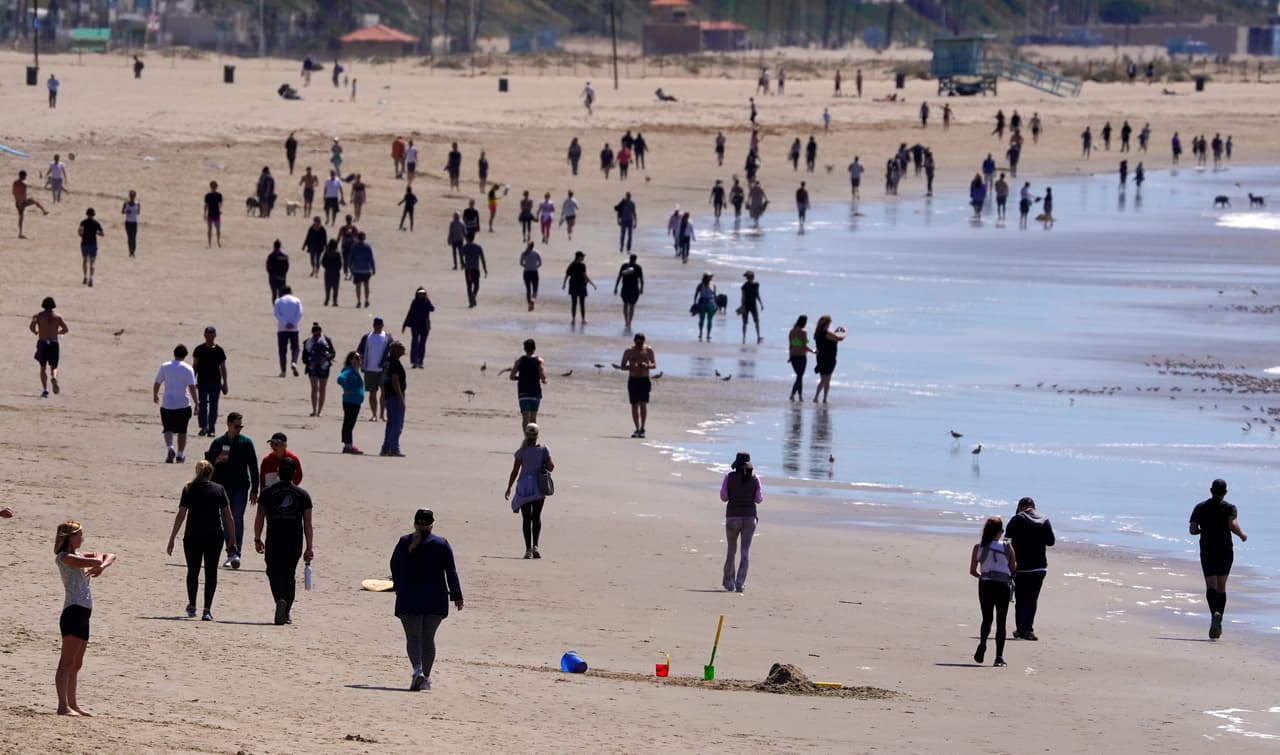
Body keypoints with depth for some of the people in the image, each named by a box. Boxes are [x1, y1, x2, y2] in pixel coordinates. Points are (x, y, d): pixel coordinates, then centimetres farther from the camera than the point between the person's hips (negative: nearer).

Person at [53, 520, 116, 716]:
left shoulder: (79, 555, 19)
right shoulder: (64, 557, -8)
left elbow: (111, 556, 21)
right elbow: (95, 562, -20)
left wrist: (101, 566, 0)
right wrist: (98, 558, 3)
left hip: (83, 614, 10)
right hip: (73, 612, -10)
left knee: (76, 663, 14)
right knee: (67, 661, -14)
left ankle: (72, 704, 21)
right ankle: (63, 706, -20)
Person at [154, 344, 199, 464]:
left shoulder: (164, 367, 1)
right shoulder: (188, 369, -5)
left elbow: (157, 384, 4)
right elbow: (192, 387, -12)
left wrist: (155, 396, 22)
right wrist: (196, 402, -7)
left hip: (167, 404, 1)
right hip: (183, 404, -1)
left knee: (168, 429, 5)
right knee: (182, 431, 12)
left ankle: (170, 448, -20)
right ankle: (180, 455, 16)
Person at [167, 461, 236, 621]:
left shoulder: (189, 490, -1)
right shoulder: (219, 490, 1)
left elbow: (180, 515, -5)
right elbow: (228, 517, -1)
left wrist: (172, 539, -2)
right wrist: (232, 540, 5)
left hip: (192, 537, 0)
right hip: (214, 536, 0)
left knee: (193, 571, 17)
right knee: (211, 572, 4)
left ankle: (192, 606, 23)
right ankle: (207, 610, -5)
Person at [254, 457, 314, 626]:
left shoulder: (267, 493, 0)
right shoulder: (302, 495, 2)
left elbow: (259, 518, 0)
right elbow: (308, 524, 1)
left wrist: (257, 539, 12)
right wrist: (310, 547, 4)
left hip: (273, 543, -2)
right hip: (294, 544, 2)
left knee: (274, 573, 3)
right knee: (290, 575, 14)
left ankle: (280, 600, -24)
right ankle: (287, 612, 15)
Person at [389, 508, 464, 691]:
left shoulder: (404, 543, 2)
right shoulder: (442, 544, -1)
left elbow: (395, 569, 10)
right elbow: (451, 572, -4)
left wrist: (400, 590, 23)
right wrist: (456, 596, -2)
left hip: (409, 599, -1)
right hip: (435, 600, 1)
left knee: (413, 637, 0)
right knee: (428, 638, 11)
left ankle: (417, 670, -23)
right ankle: (425, 678, 12)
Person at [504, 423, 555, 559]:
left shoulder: (522, 451, -7)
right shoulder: (543, 450, -5)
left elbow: (515, 471, -6)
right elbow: (550, 467, -8)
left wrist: (509, 488, 3)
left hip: (524, 486, -1)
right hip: (539, 487, 1)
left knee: (526, 518, 4)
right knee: (536, 517, 12)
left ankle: (528, 549, -2)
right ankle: (535, 545, -4)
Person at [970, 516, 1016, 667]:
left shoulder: (978, 548, 0)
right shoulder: (1007, 547, -4)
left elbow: (972, 571, 2)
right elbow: (1013, 569, -1)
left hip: (985, 585, 1)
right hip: (1002, 585, -1)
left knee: (986, 618, 12)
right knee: (1001, 622, 6)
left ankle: (983, 642, -19)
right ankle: (999, 657, 1)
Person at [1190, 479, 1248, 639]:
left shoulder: (1200, 508, 5)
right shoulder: (1229, 508, -2)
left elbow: (1192, 530, 0)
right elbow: (1233, 525, -19)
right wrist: (1242, 535, 1)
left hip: (1207, 551, 0)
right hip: (1225, 551, 0)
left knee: (1211, 585, -8)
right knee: (1221, 586, 12)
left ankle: (1215, 613, -37)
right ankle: (1218, 625, 15)